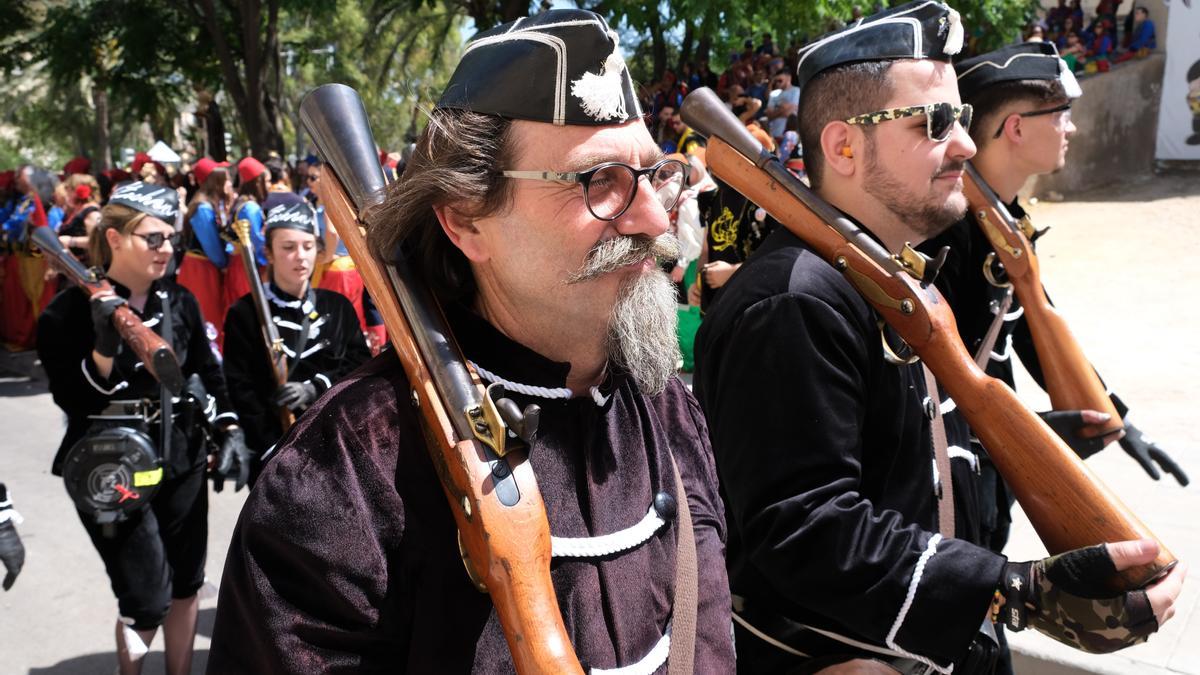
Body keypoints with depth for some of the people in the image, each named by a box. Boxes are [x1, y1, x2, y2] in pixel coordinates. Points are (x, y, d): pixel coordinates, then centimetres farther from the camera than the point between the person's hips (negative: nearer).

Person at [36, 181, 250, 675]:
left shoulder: (180, 302, 2)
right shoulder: (68, 312, -12)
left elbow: (208, 374, 11)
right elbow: (73, 401, -16)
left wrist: (229, 430, 1)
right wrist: (105, 345, -30)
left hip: (180, 462, 5)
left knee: (186, 584, 14)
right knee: (148, 601, -4)